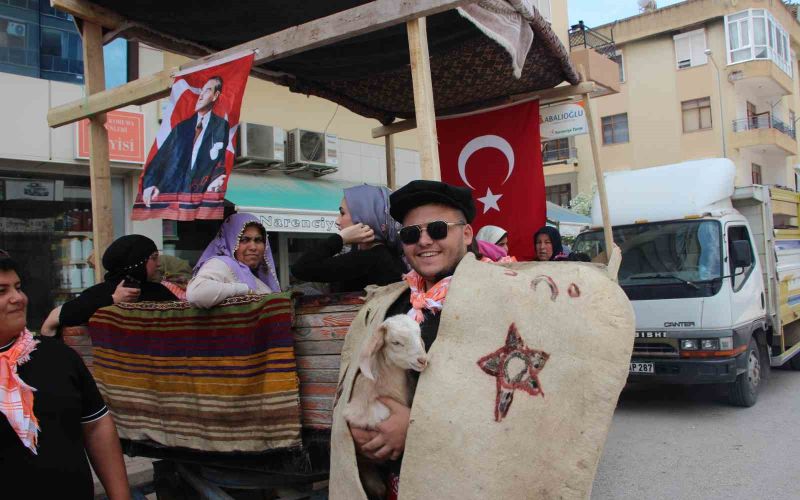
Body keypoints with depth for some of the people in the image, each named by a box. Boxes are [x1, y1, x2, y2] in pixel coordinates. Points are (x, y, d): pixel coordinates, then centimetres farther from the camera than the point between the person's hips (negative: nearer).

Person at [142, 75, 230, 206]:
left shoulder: (221, 126, 7)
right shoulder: (182, 126, 19)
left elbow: (223, 161, 0)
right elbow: (161, 158, 12)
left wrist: (216, 180, -21)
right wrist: (150, 183, -4)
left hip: (197, 195, -3)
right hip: (168, 192, 3)